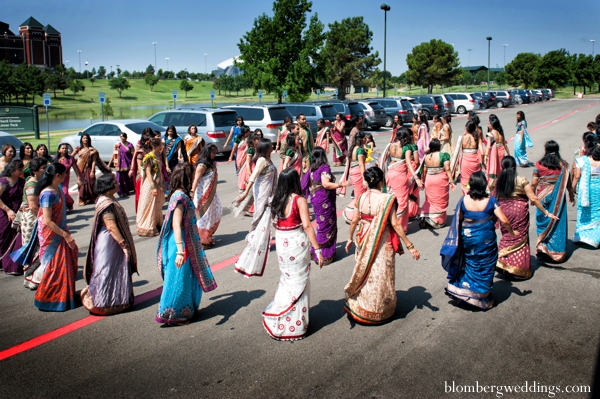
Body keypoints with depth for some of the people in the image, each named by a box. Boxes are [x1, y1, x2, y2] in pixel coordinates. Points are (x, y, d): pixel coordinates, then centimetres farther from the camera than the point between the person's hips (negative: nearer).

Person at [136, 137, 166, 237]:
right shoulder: (149, 157, -16)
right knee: (150, 206, 0)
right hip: (151, 184, -8)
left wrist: (163, 184, 14)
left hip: (159, 184, 8)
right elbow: (148, 173, -19)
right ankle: (147, 228, 9)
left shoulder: (159, 155, 7)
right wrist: (153, 187, -23)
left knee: (158, 206, 17)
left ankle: (157, 225, 31)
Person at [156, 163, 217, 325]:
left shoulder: (181, 195, 8)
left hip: (188, 244, 10)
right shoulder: (180, 197, -21)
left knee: (189, 279, 20)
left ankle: (187, 309, 33)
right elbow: (176, 225, -27)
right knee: (179, 280, 3)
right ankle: (172, 315, 16)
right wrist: (180, 251, -32)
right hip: (182, 244, -10)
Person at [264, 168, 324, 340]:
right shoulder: (299, 200, -14)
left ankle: (278, 316, 29)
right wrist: (317, 249, -16)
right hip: (297, 243, -5)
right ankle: (294, 324, 16)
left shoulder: (276, 200, 3)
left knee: (286, 279, 23)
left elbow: (275, 222, 8)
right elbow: (307, 225, -18)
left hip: (280, 243, 6)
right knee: (298, 282, 8)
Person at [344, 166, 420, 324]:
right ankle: (378, 311, 25)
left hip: (364, 242, 4)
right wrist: (410, 246, -12)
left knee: (364, 273, 20)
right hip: (382, 244, -4)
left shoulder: (361, 197, -5)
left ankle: (357, 305, 33)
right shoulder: (386, 199, -18)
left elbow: (355, 220, 2)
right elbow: (395, 225, -18)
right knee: (380, 276, 11)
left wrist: (350, 238, 18)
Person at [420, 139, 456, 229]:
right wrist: (451, 181, -11)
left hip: (429, 180, 4)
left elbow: (424, 171, 6)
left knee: (430, 200, 16)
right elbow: (447, 169, -14)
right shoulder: (444, 155, -10)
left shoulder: (426, 157, 2)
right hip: (441, 181, -3)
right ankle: (438, 221, 14)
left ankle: (424, 216, 0)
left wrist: (423, 181, 17)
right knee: (440, 201, 9)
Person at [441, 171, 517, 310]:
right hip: (486, 240, -2)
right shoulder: (491, 201, -16)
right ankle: (482, 299, 25)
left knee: (469, 265, 22)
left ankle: (463, 292, 30)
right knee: (485, 268, 14)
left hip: (467, 238, 2)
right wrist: (512, 232, 1)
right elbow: (504, 221, -16)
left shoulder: (464, 200, -12)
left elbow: (459, 219, -1)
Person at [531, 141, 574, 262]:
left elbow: (533, 184, -7)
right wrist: (571, 196, 16)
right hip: (558, 198, 0)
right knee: (558, 222, 9)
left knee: (543, 222, 12)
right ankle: (558, 251, 15)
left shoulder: (539, 164, -9)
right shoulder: (563, 165, -6)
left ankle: (542, 247, 15)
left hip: (543, 197, 0)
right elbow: (568, 184, 1)